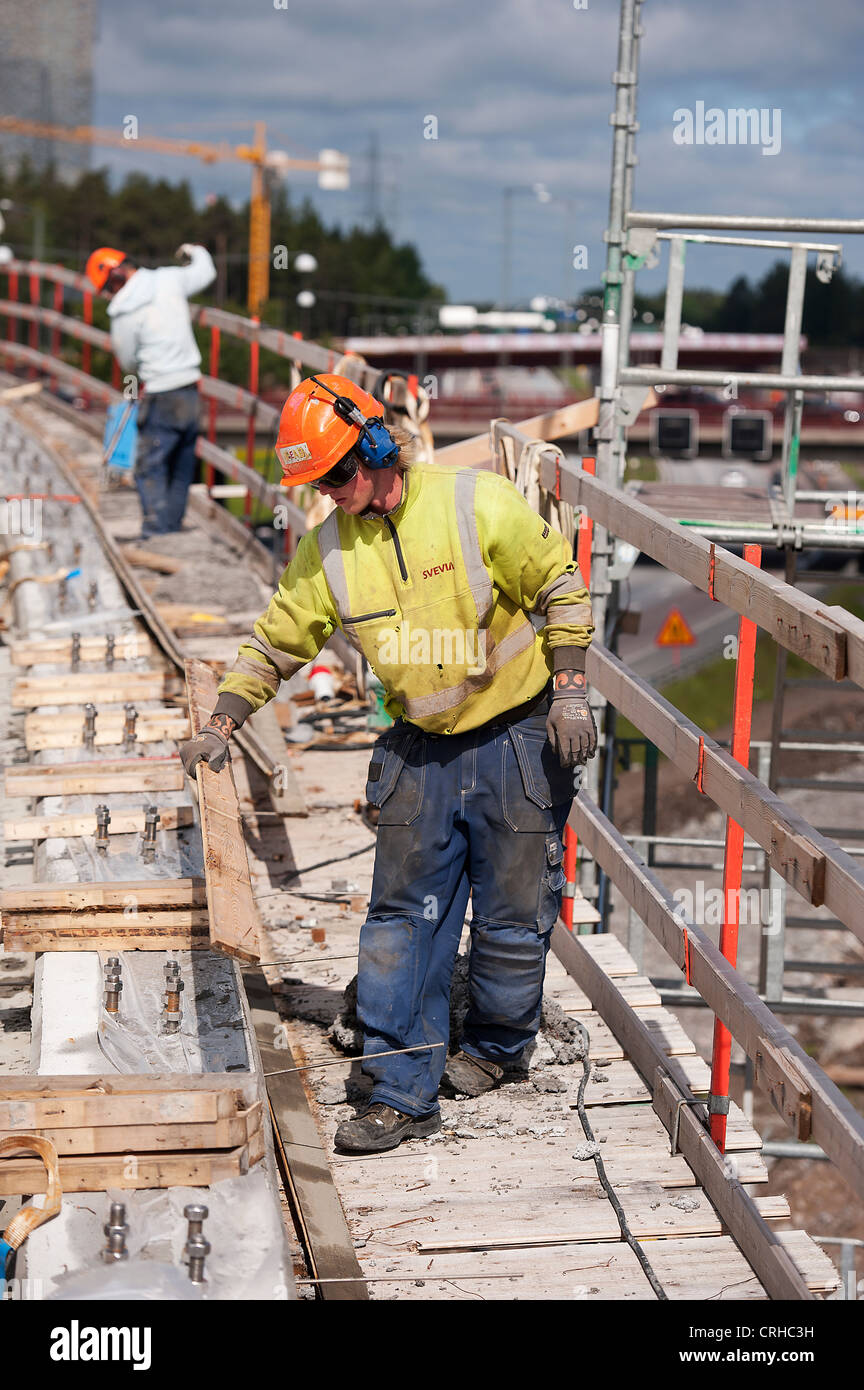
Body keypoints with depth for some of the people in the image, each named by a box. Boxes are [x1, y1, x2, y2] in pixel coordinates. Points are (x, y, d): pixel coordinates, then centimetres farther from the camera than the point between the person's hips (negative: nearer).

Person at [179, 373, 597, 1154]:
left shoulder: (478, 505, -15)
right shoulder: (328, 549, -2)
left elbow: (561, 588, -6)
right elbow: (276, 642, 7)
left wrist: (570, 693, -9)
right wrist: (222, 724, -2)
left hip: (517, 741, -4)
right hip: (420, 753, 4)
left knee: (514, 914, 6)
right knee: (402, 920, -1)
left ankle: (496, 1043, 32)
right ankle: (404, 1091, 5)